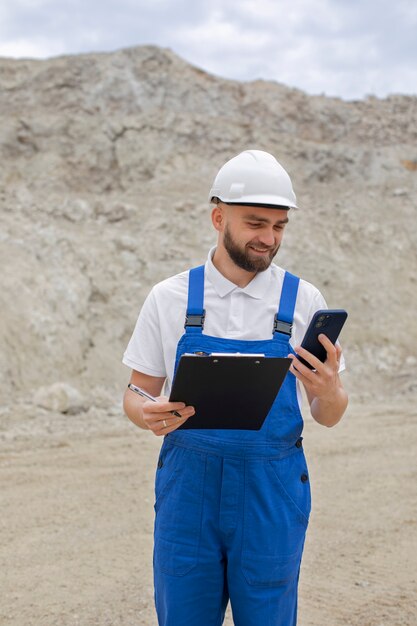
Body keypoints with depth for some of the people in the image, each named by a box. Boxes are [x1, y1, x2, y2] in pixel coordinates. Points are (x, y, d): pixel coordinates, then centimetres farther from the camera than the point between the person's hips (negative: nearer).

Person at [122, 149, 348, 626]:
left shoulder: (303, 301, -1)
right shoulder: (169, 298, -1)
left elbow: (328, 417, 3)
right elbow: (138, 394, 5)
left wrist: (330, 391, -20)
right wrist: (148, 415, -18)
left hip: (272, 489, 0)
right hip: (188, 483, 0)